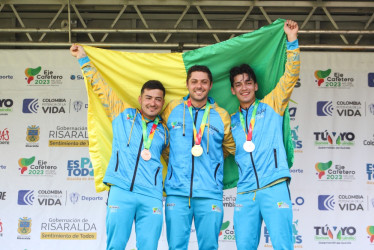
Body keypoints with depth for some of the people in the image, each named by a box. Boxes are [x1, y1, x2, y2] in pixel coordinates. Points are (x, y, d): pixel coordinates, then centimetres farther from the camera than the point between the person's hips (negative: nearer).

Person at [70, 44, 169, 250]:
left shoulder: (164, 132, 18)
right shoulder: (123, 115, 15)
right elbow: (101, 87, 20)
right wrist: (84, 59, 24)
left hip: (152, 197, 1)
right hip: (121, 191, -1)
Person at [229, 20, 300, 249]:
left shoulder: (271, 105, 12)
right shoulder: (231, 121, 19)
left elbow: (290, 76, 4)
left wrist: (292, 41, -2)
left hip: (274, 187, -3)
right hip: (246, 193, 3)